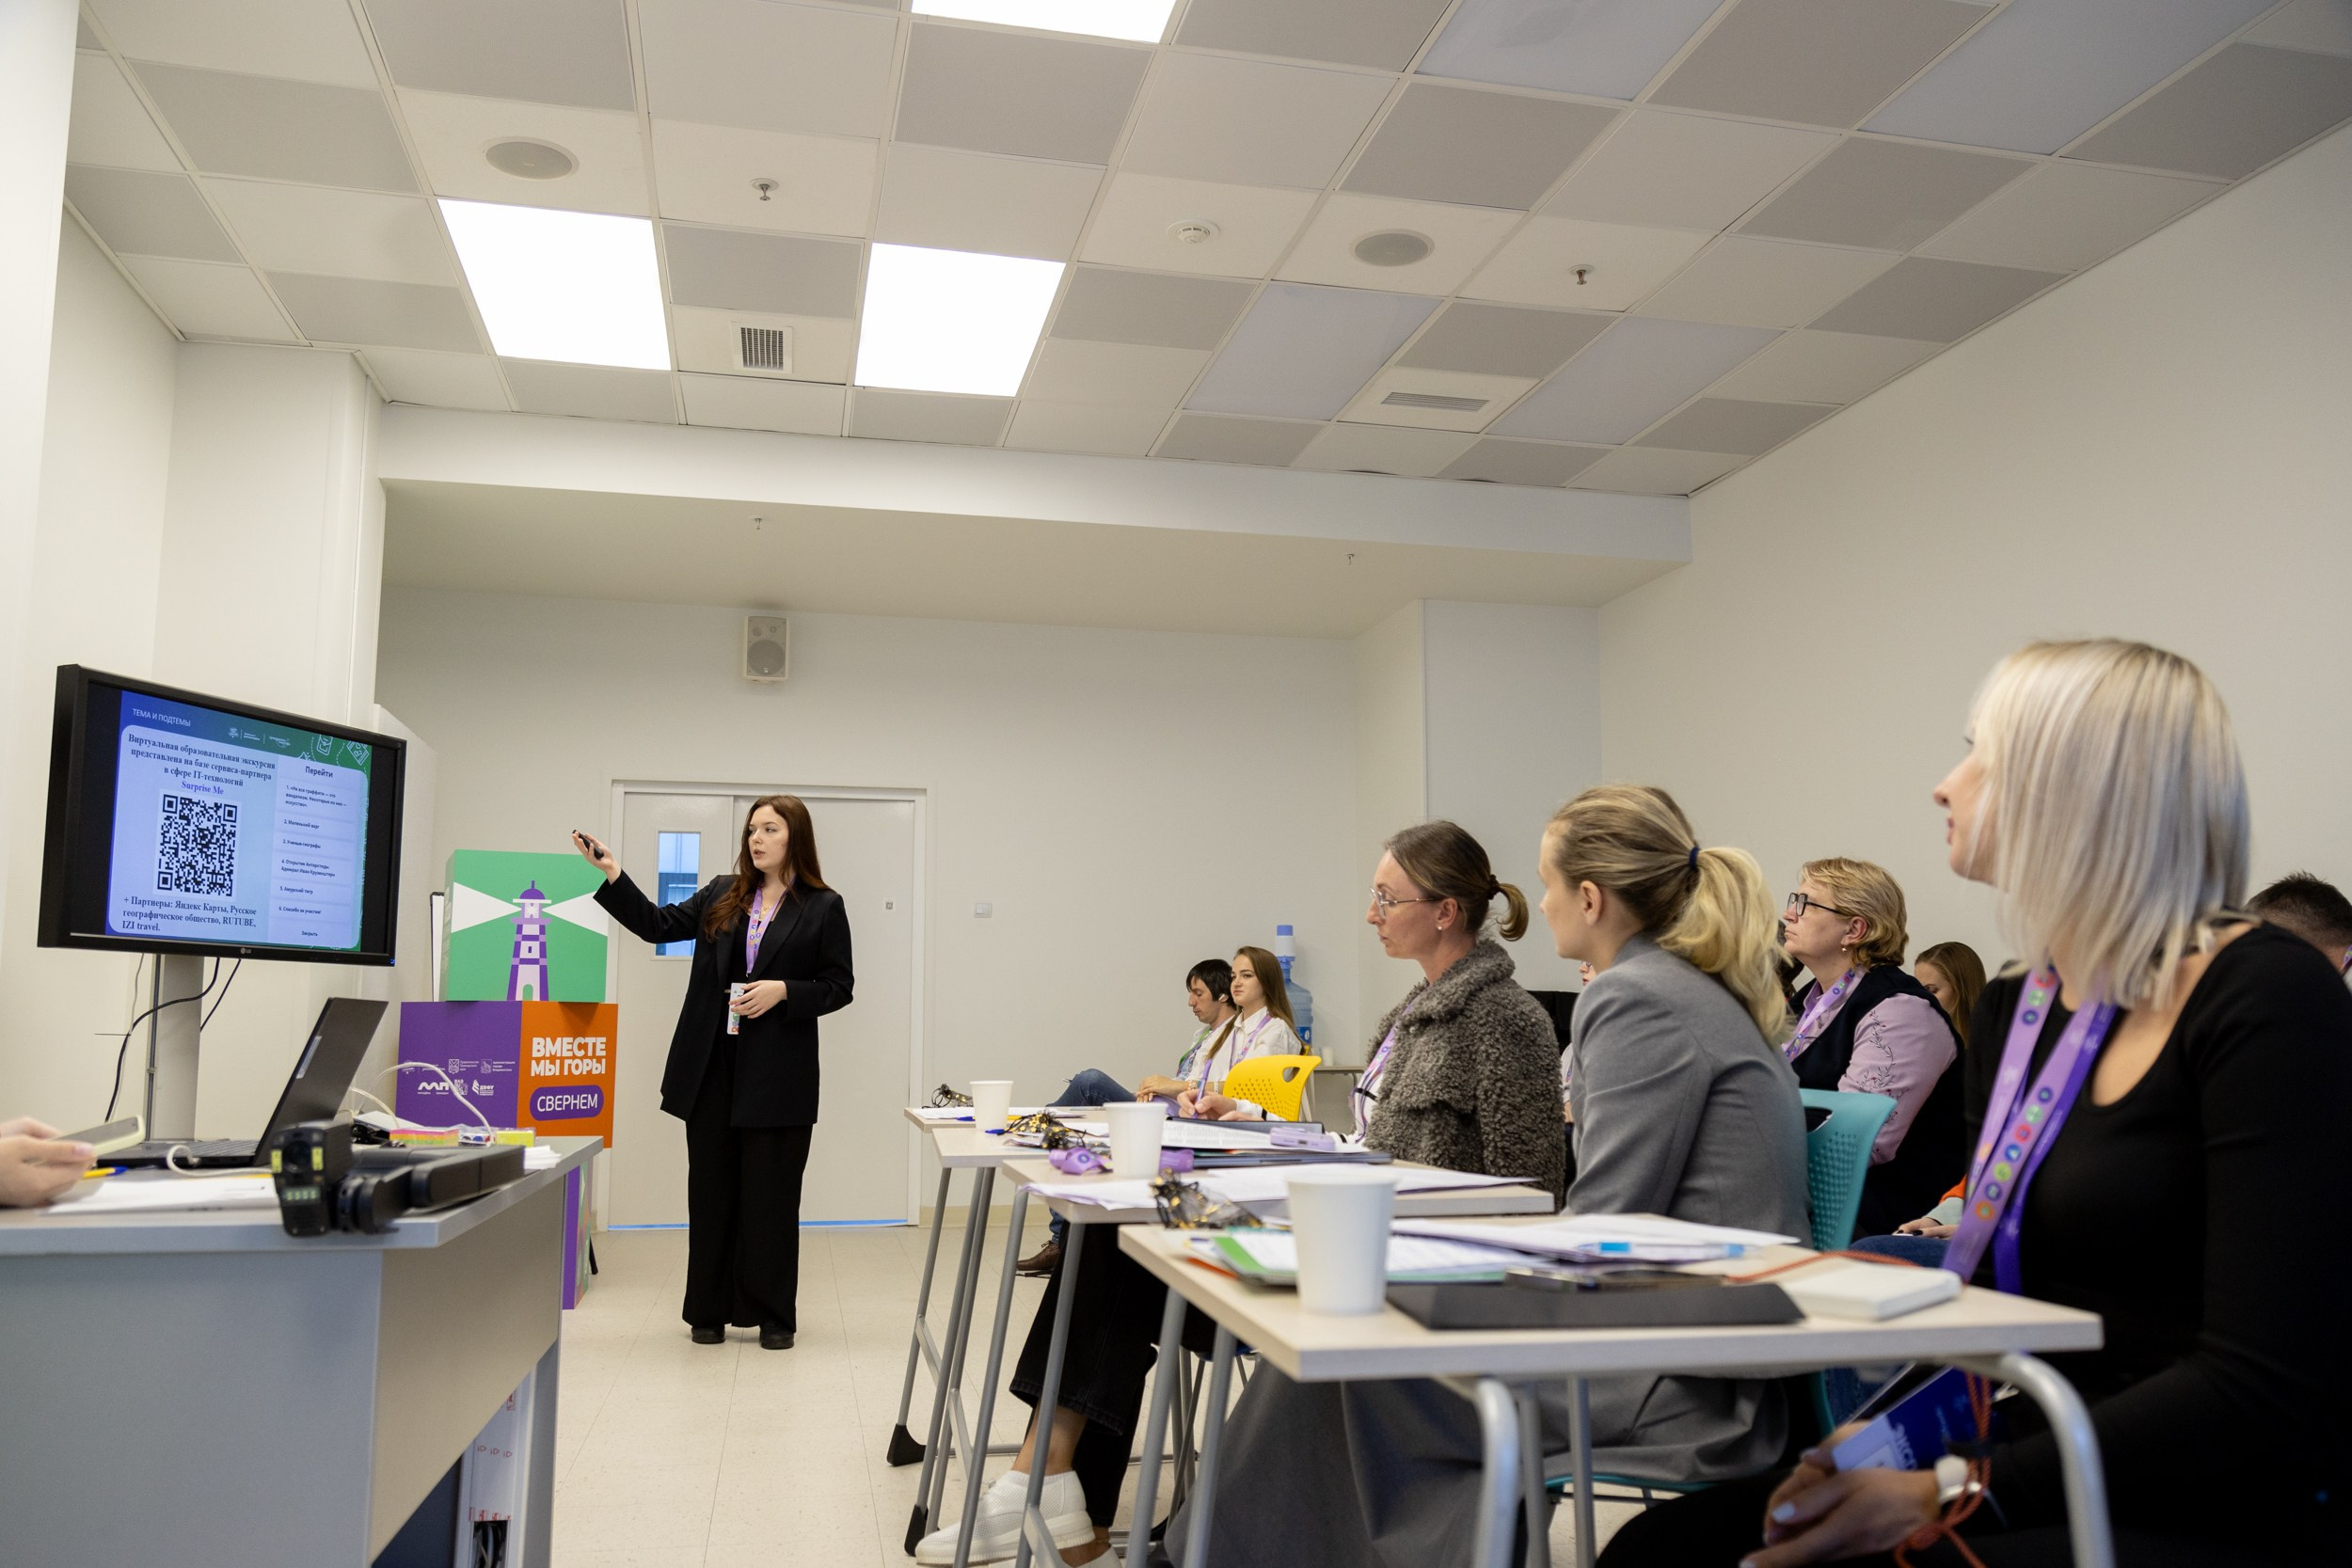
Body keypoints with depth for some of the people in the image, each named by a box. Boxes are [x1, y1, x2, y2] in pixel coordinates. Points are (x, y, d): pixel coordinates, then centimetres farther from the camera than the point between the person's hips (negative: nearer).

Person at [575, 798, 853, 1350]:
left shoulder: (823, 907, -1)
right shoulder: (721, 897, 11)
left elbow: (839, 987, -1)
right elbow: (657, 924, 8)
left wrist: (783, 991, -15)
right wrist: (612, 877, 0)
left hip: (778, 1075, -4)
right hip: (712, 1069, 4)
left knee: (770, 1193, 2)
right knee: (710, 1188, 9)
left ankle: (773, 1315, 13)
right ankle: (710, 1310, 20)